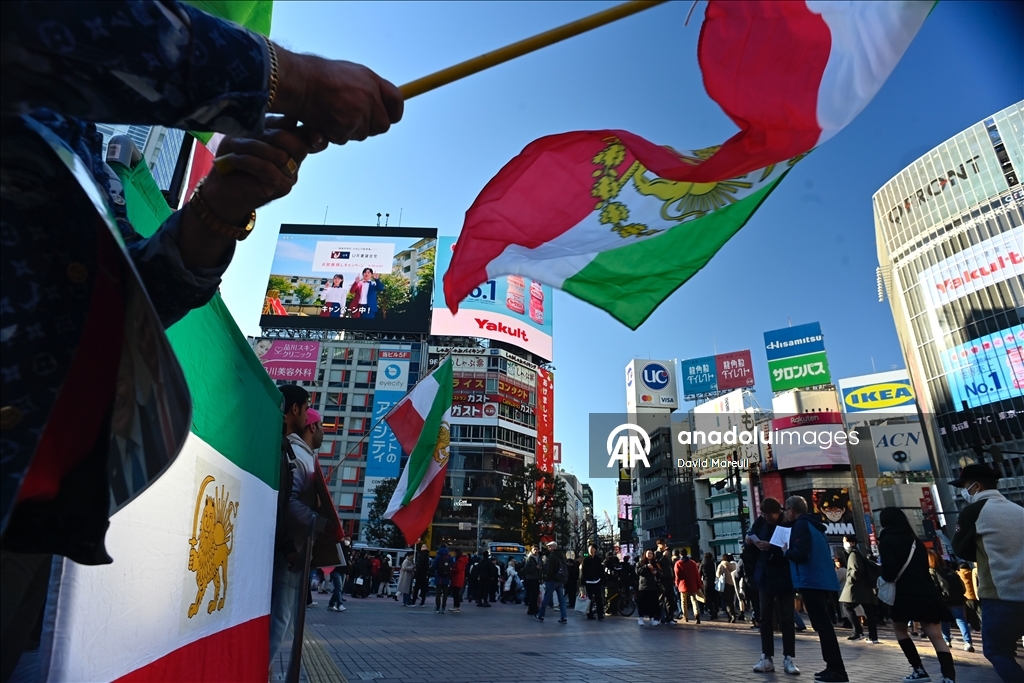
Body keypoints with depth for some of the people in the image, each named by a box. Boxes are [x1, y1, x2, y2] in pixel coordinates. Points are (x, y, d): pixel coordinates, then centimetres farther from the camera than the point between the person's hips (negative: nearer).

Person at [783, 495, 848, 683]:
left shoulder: (801, 525, -11)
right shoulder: (813, 525, 18)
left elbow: (800, 554, -21)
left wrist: (787, 551, -3)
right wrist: (792, 551, 18)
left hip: (811, 581, -10)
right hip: (821, 580, 10)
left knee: (822, 625, -7)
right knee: (823, 624, 15)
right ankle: (833, 667, 20)